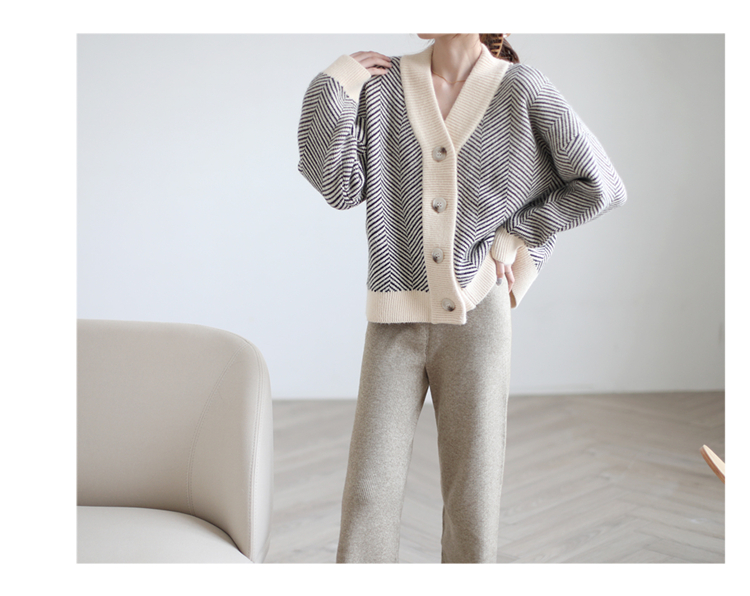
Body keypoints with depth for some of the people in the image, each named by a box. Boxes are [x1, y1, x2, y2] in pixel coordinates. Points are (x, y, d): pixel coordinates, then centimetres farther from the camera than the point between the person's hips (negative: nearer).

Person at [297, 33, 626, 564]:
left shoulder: (523, 91, -3)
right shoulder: (382, 82, 4)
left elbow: (602, 187, 2)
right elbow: (340, 185, -3)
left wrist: (515, 233, -2)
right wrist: (333, 87, -7)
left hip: (476, 314, -1)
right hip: (397, 319, 2)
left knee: (473, 492, 9)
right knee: (369, 491, 2)